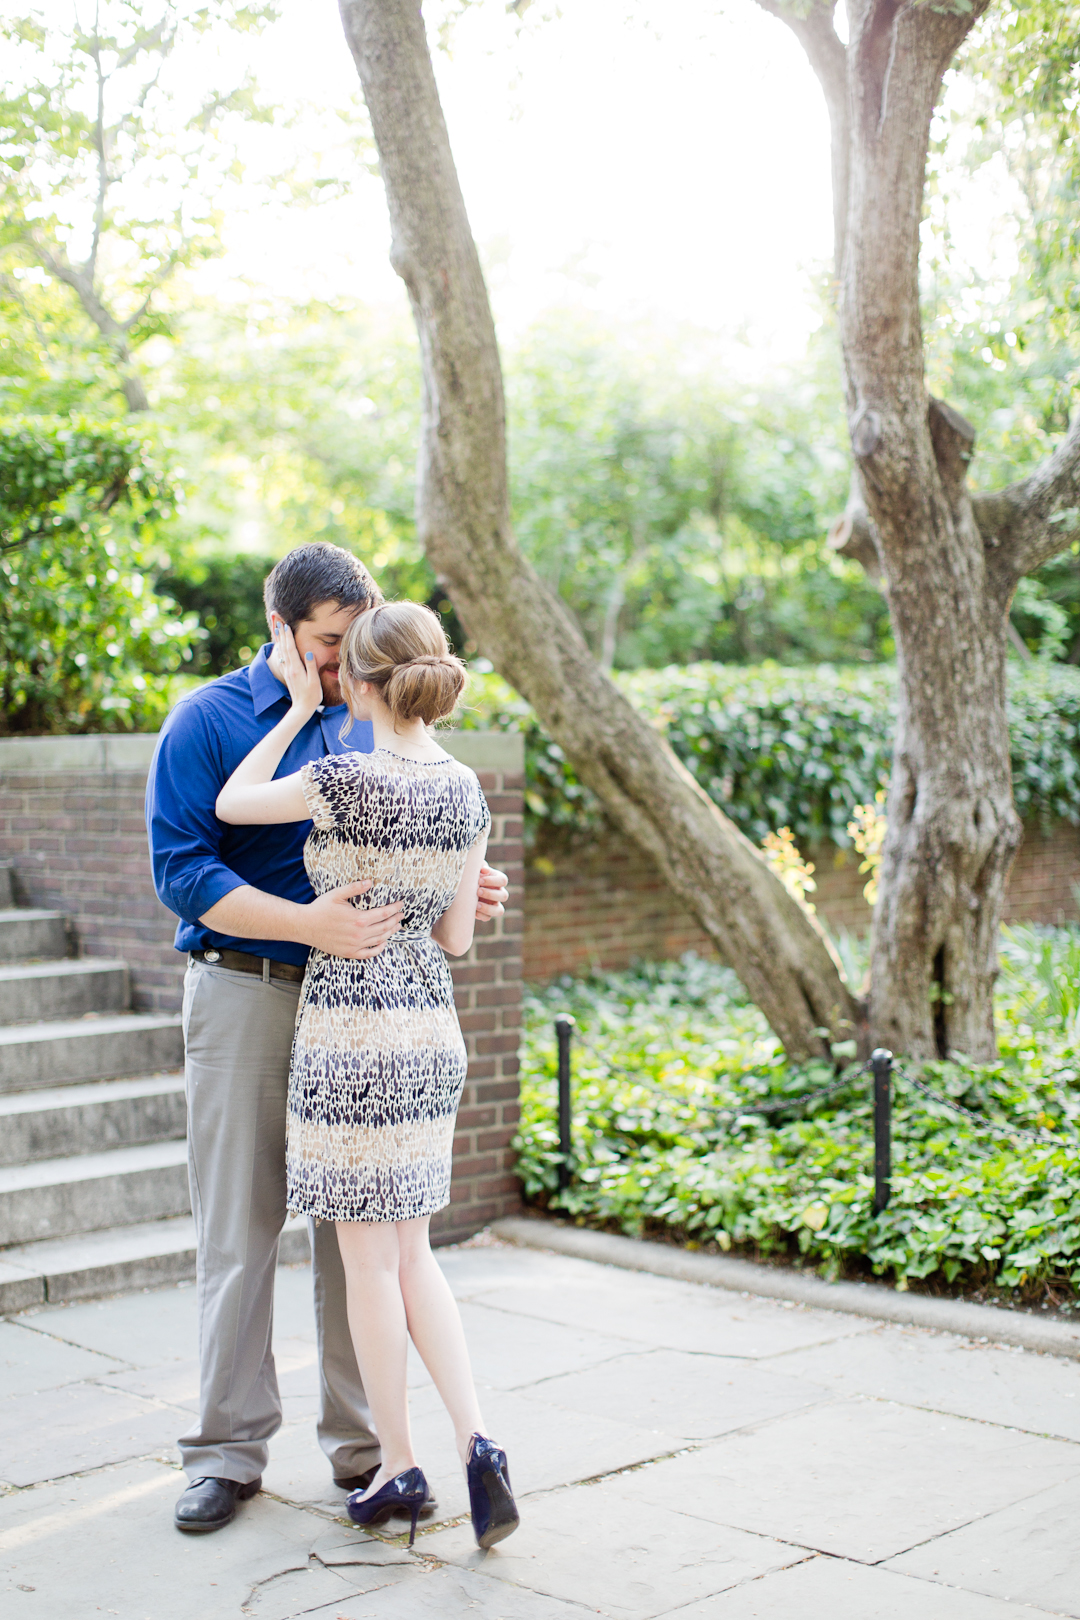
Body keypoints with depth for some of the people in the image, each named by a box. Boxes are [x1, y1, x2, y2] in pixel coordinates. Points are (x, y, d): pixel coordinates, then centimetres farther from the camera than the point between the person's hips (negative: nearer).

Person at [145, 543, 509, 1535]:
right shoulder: (208, 722, -5)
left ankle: (363, 1442, 17)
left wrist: (464, 885, 0)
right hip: (246, 996, -4)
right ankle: (230, 1449, 13)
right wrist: (309, 922, -25)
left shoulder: (373, 725, 11)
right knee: (240, 1229, 1)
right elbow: (181, 870, -14)